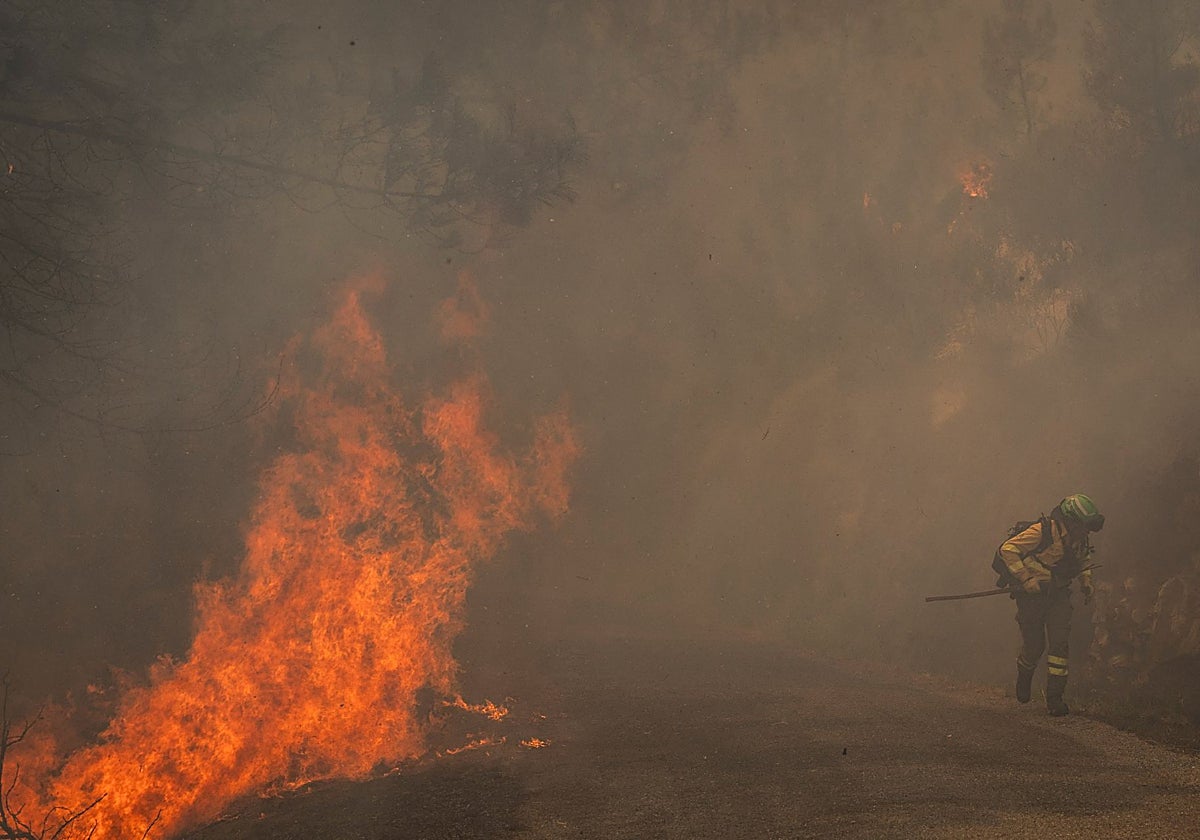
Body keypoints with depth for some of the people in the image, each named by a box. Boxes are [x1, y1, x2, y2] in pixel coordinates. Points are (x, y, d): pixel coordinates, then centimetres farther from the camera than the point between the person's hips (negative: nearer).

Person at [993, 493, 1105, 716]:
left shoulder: (1078, 538, -2)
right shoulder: (1042, 532, -25)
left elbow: (1081, 558, 22)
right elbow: (1008, 550, -27)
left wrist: (1086, 581, 6)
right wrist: (1026, 579, -28)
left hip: (1058, 593, 5)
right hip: (1031, 595, -5)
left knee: (1060, 642, -10)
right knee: (1033, 645, 5)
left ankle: (1055, 698, -6)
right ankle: (1024, 678, 39)